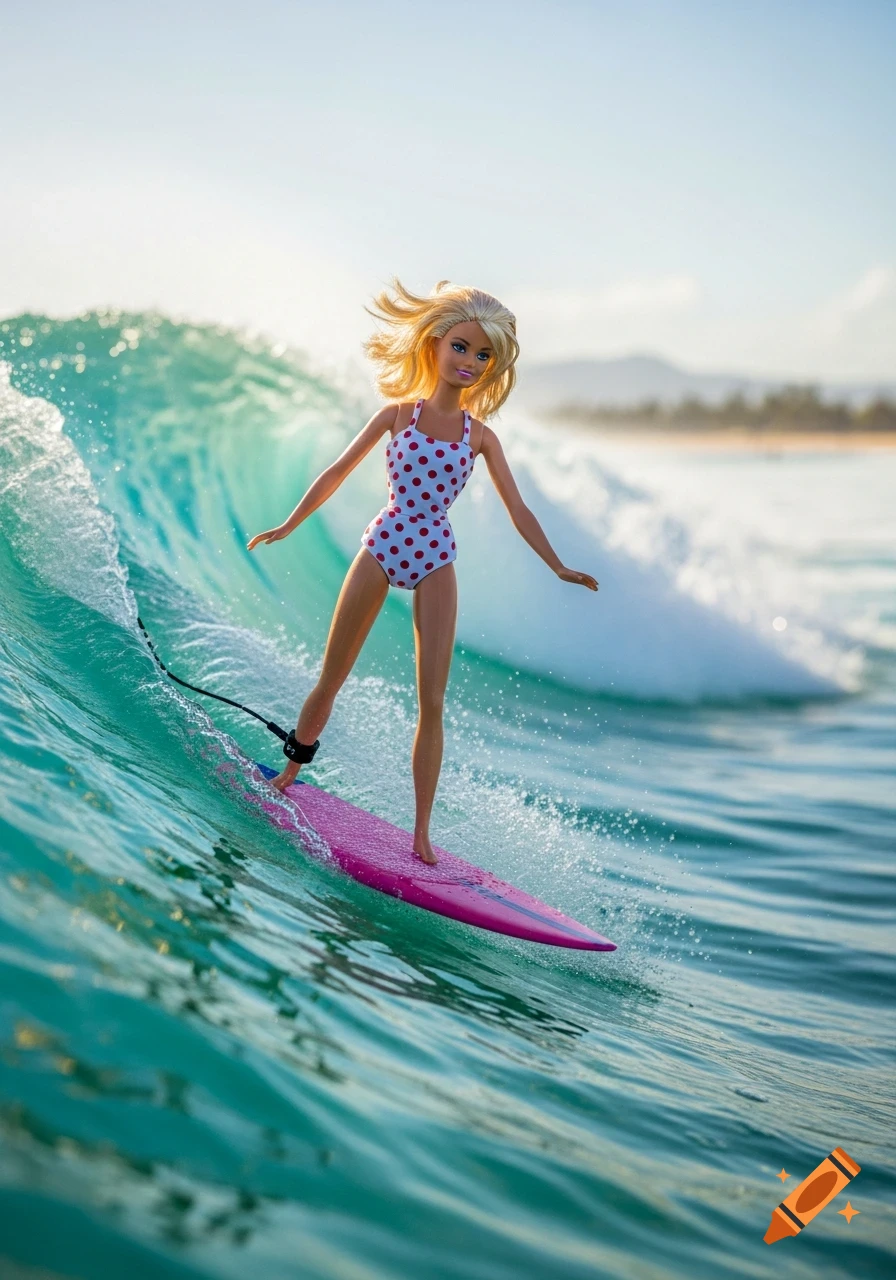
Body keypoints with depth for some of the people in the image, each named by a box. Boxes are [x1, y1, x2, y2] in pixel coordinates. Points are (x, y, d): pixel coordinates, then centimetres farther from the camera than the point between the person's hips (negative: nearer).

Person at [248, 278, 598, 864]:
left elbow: (518, 510, 4)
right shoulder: (397, 414, 0)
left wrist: (557, 565, -4)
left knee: (432, 702, -3)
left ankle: (422, 831, 6)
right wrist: (290, 525, 11)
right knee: (331, 680, 10)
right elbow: (337, 473, 7)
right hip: (381, 547, 0)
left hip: (435, 562, 1)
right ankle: (290, 771, 35)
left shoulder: (480, 436, 3)